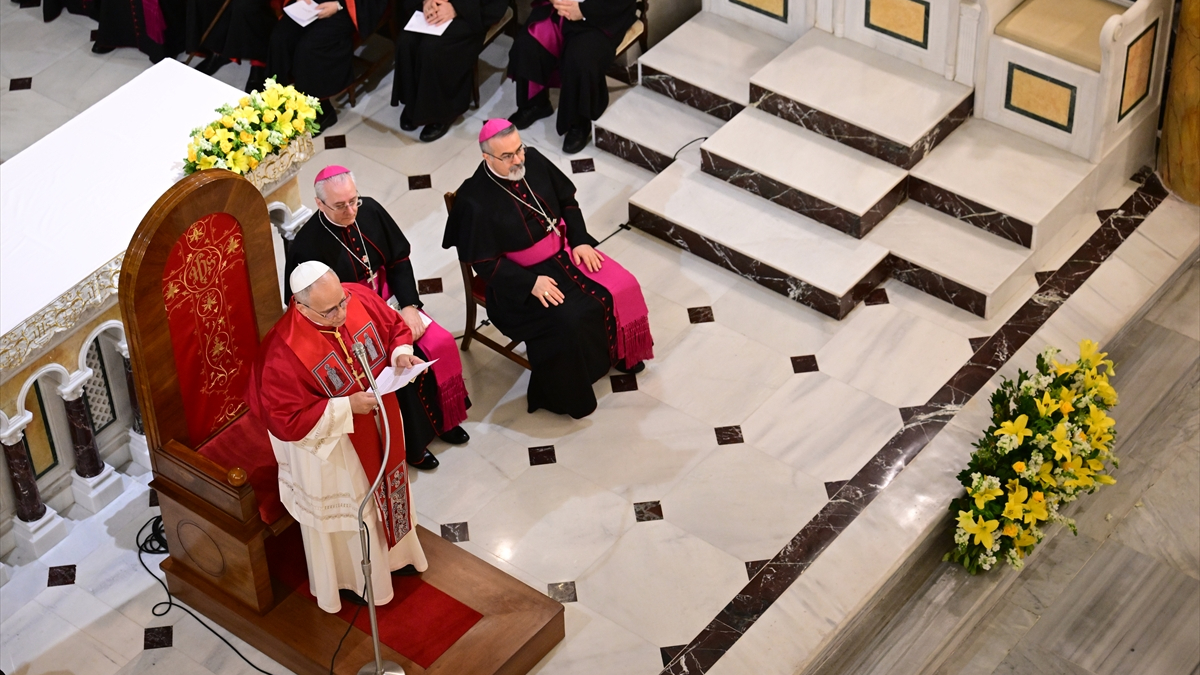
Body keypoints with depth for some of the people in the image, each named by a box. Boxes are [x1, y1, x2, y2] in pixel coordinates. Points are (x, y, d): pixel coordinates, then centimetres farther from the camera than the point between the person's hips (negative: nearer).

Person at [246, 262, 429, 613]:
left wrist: (402, 354, -22)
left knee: (387, 484, 30)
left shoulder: (360, 298, -20)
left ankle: (393, 553, 58)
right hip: (332, 443, -6)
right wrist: (346, 407, -32)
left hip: (380, 424, 6)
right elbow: (286, 420, -30)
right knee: (343, 508, 19)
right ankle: (352, 577, 47)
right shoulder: (285, 352, -36)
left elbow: (395, 327, -1)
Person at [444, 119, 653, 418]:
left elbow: (567, 200, 8)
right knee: (568, 321, -26)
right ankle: (564, 394, -3)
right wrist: (530, 282, -24)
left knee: (621, 288, -5)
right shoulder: (475, 201, -23)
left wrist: (580, 240, -3)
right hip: (520, 279, -7)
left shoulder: (533, 161, -7)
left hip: (564, 252, 7)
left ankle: (620, 353, 22)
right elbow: (484, 262, -18)